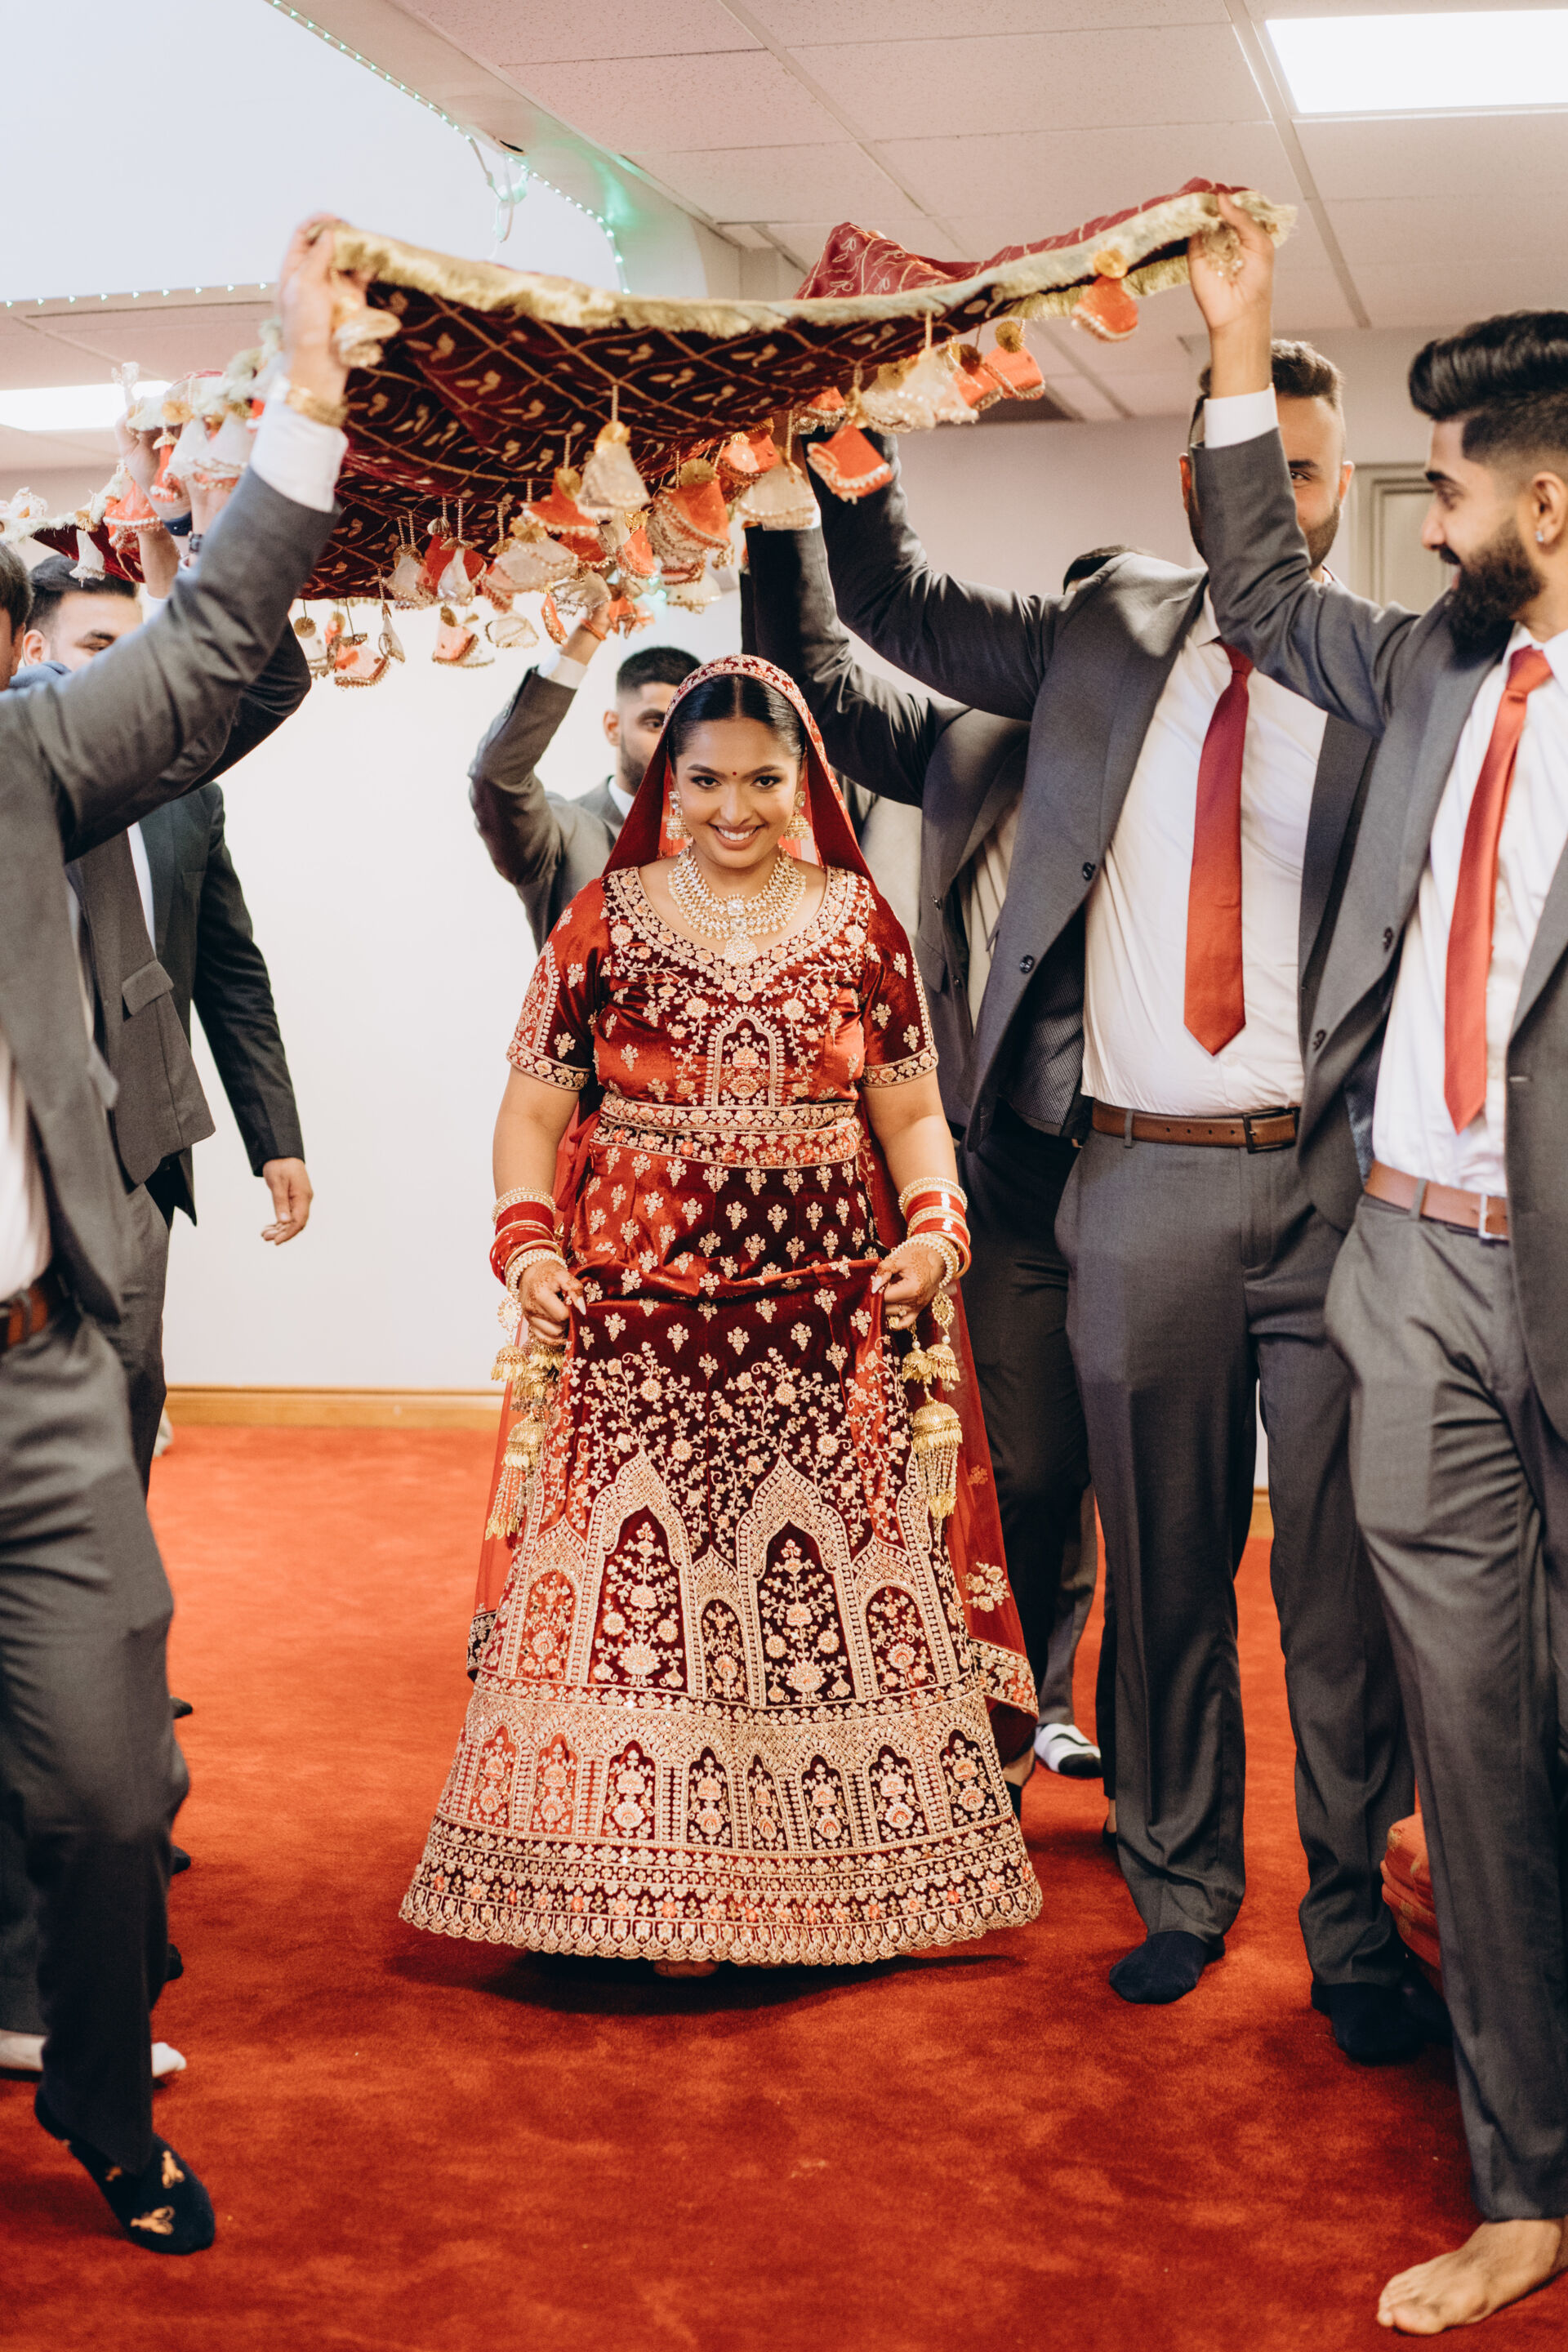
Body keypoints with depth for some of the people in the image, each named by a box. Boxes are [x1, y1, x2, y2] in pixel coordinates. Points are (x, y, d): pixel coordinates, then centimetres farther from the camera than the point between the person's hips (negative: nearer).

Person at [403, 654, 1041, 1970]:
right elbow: (535, 1109, 4)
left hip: (821, 1310, 1)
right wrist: (528, 1241, -12)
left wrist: (935, 1225, -8)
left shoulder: (858, 921, 9)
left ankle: (820, 1873, 13)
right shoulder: (606, 919, 5)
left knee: (826, 1567, 0)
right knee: (643, 1566, -4)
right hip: (641, 1312, -1)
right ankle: (657, 1884, 9)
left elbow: (912, 1111, 10)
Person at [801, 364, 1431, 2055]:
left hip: (1328, 1180, -2)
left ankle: (1354, 1918, 21)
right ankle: (1183, 1888, 28)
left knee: (1342, 1567, 5)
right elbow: (898, 611, 18)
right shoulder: (1111, 634, 10)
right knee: (1162, 1559, 12)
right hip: (1138, 1181, 3)